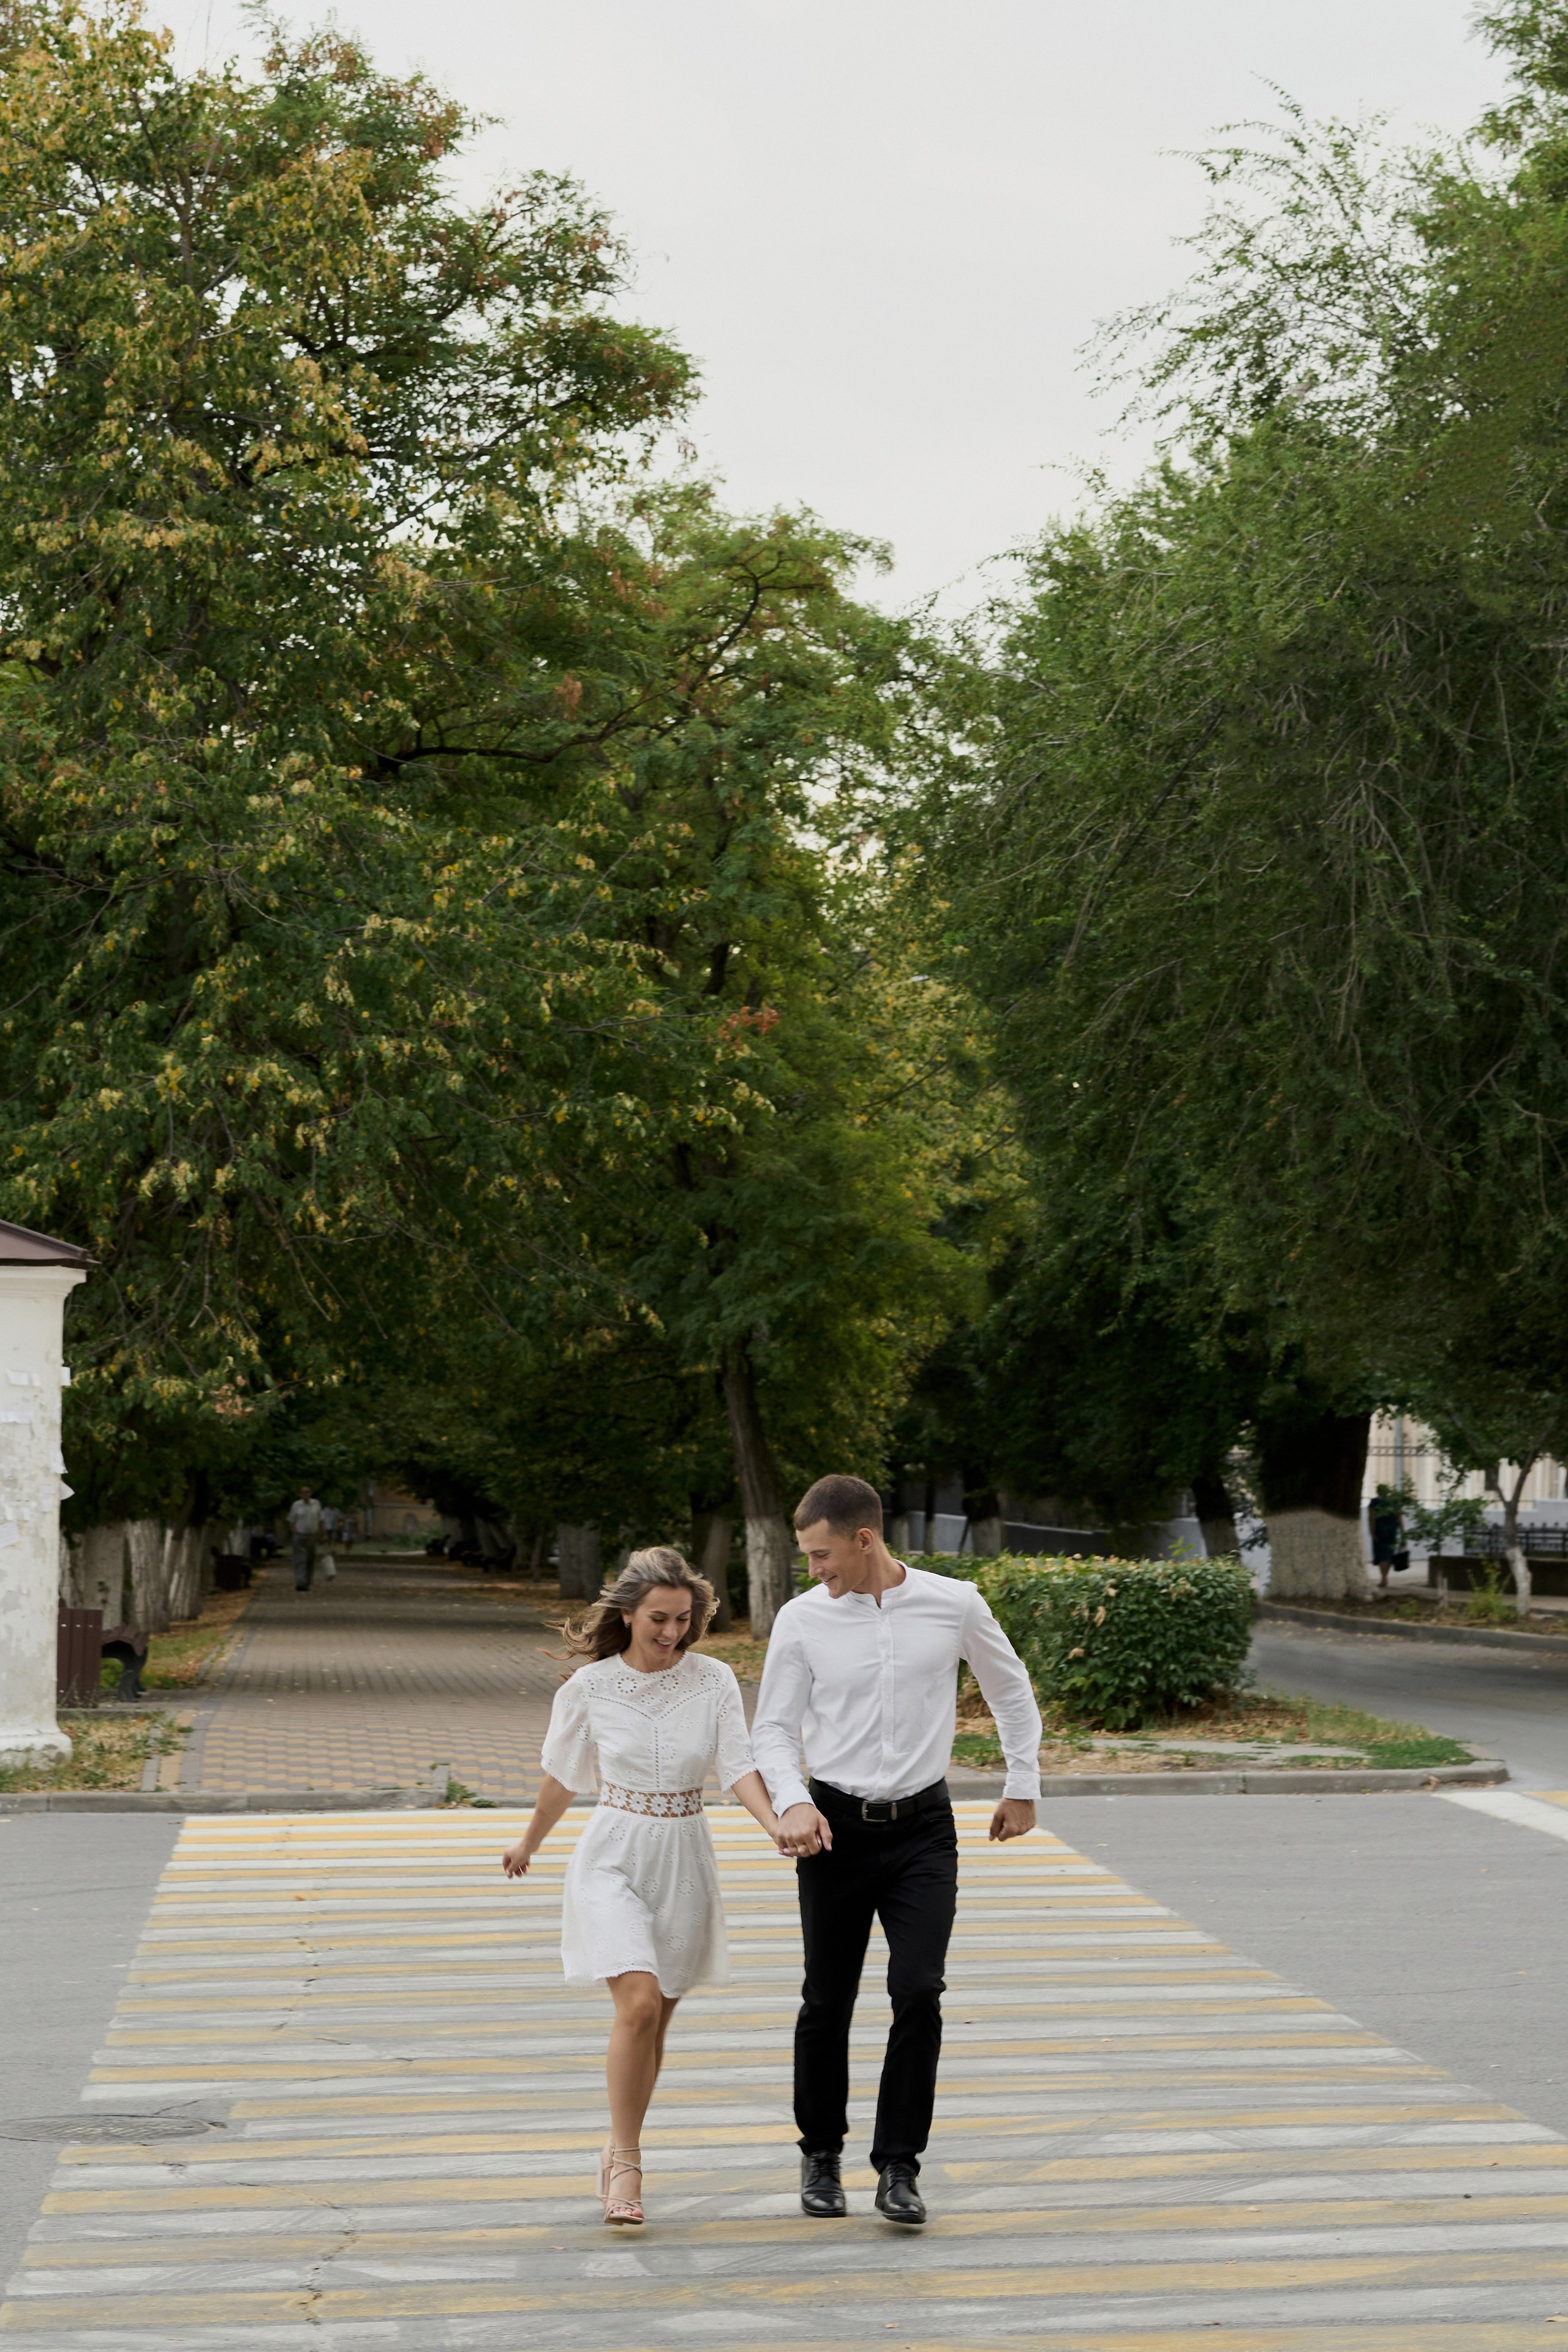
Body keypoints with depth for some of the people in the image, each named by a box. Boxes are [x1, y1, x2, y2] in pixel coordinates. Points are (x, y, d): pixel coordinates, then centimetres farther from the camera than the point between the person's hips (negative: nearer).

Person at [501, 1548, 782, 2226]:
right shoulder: (589, 1688, -4)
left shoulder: (714, 1681, -1)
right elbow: (562, 1776, 11)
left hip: (684, 1860, 2)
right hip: (613, 1857, -2)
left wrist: (778, 1827, -26)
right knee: (640, 2004, -19)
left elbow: (739, 1768, -8)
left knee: (655, 2023, 9)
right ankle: (625, 2158, -6)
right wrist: (530, 1843, 23)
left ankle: (617, 2155, 26)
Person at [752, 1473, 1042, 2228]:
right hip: (836, 1826, 1)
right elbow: (773, 1727, 2)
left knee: (918, 1992, -12)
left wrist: (1023, 1786, 14)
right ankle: (821, 2153, 28)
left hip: (923, 1828, 0)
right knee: (828, 2001, 7)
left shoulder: (954, 1605, -4)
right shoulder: (802, 1620, -4)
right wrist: (792, 1804, -16)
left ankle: (898, 2168, -2)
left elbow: (1011, 1689, 13)